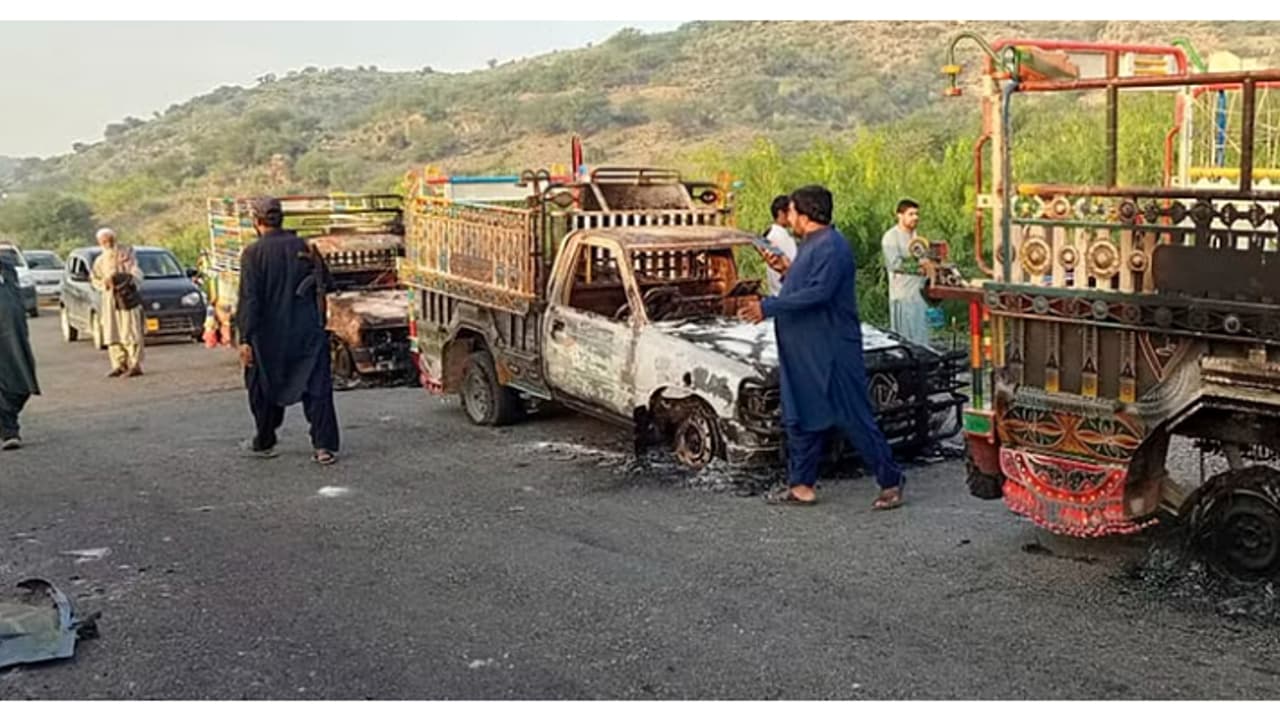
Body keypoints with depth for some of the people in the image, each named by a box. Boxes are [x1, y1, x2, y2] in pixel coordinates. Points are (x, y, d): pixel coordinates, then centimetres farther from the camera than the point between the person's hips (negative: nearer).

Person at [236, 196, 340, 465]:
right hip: (309, 333, 2)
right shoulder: (304, 248, 1)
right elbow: (326, 284, 10)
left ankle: (264, 443, 28)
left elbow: (249, 299, -15)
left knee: (265, 389, 15)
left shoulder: (253, 253, -10)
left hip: (270, 336, -2)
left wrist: (245, 339, -14)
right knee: (317, 388, 2)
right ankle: (325, 446, -5)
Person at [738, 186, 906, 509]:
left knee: (855, 419, -4)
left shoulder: (830, 247, -18)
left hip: (833, 352, -10)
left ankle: (891, 482, 6)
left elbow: (819, 292, -28)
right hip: (804, 353, 10)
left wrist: (769, 307, -25)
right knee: (801, 417, 12)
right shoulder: (810, 244, 15)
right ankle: (800, 485, 20)